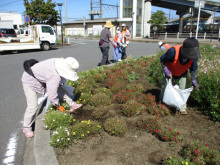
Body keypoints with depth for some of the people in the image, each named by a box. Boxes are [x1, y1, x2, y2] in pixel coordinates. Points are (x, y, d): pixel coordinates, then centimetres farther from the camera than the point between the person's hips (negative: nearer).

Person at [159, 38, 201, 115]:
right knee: (165, 87, 1)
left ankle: (183, 108, 15)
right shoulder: (173, 51, -40)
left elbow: (193, 69, -9)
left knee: (183, 90, -3)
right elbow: (162, 59, -21)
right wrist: (165, 70, -33)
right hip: (169, 72, -2)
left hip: (183, 74, 3)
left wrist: (194, 80, -19)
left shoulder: (194, 56, -27)